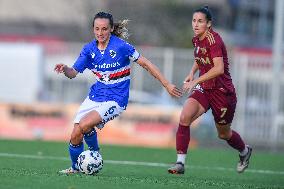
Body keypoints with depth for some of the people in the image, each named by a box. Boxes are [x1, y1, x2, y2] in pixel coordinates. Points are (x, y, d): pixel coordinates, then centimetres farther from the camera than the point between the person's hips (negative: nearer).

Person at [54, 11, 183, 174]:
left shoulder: (121, 46, -15)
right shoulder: (89, 49, -1)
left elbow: (146, 64, -9)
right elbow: (73, 73, -2)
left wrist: (167, 85, -9)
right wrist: (64, 69, -26)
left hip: (115, 100, -5)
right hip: (95, 97, 5)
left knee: (84, 126, -26)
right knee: (75, 136, -6)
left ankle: (94, 155, 3)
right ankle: (75, 168, 20)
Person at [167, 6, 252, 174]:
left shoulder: (213, 39, -22)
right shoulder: (197, 40, 3)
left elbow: (219, 68, -33)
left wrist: (196, 81, -35)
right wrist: (192, 72, 8)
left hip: (222, 91, -6)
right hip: (204, 89, 6)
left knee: (224, 134, 13)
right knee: (184, 118, -20)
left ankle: (245, 151, 46)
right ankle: (180, 163, -17)